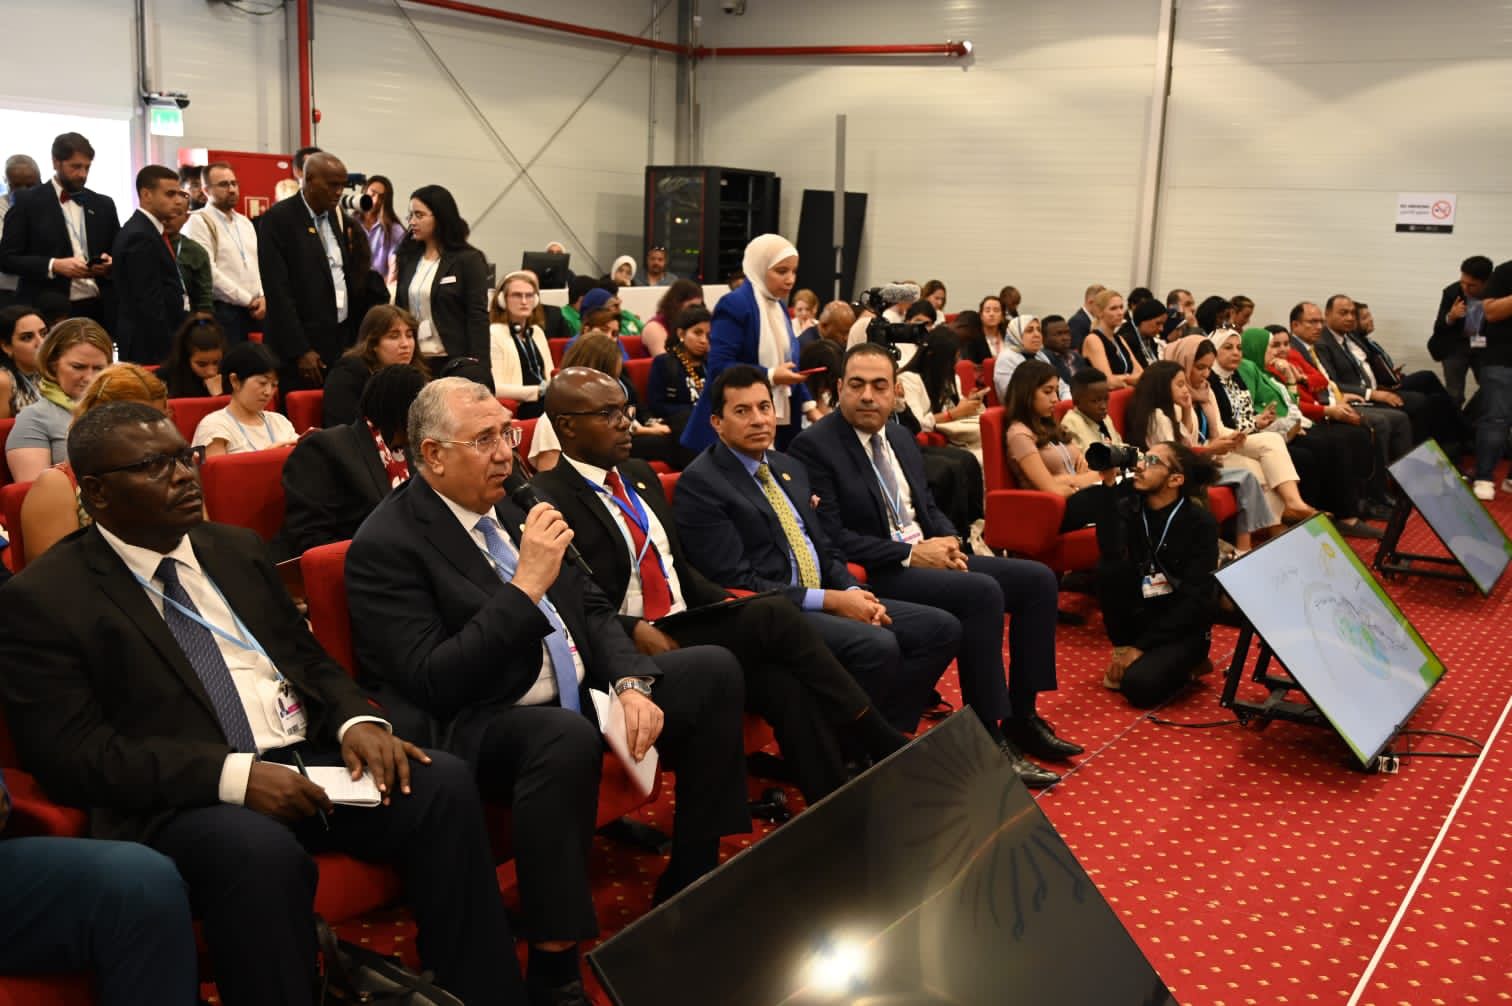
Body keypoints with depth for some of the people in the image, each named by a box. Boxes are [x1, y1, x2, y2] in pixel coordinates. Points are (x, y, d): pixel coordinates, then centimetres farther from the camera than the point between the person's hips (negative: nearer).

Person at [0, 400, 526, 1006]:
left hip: (307, 760, 6)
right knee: (262, 852, -38)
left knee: (443, 784, -19)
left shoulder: (237, 549, 17)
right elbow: (70, 754, -10)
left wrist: (355, 721, -4)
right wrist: (232, 773, -21)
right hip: (182, 798, -5)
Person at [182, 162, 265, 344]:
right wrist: (248, 300, -12)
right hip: (222, 312, -7)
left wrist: (261, 297, -1)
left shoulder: (245, 223, 19)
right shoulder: (199, 221, -6)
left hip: (252, 312, 7)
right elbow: (209, 271, -15)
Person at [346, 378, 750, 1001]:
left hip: (582, 694, 9)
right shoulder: (385, 545, -14)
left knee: (714, 670, 1)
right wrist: (526, 586, -25)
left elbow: (591, 609, 12)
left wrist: (631, 683, -7)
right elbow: (430, 683, -22)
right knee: (567, 735, -39)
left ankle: (691, 886, 13)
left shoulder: (514, 503, 8)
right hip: (480, 727, -8)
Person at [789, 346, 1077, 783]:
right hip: (875, 575, -9)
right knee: (983, 592, -29)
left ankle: (1020, 718, 5)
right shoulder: (814, 446, -11)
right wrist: (909, 553, -18)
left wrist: (949, 541, -1)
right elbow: (831, 537, -17)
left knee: (1038, 579, -1)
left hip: (928, 555, 9)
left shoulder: (901, 438, 15)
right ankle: (987, 740, -20)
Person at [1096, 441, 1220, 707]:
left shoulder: (1200, 523, -14)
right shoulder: (1127, 508, -3)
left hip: (1182, 627, -4)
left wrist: (1141, 646, -20)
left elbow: (1197, 600, -18)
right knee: (1110, 571, -25)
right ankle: (1126, 655, -6)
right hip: (1138, 618, 4)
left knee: (1139, 685, -29)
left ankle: (1183, 664, 4)